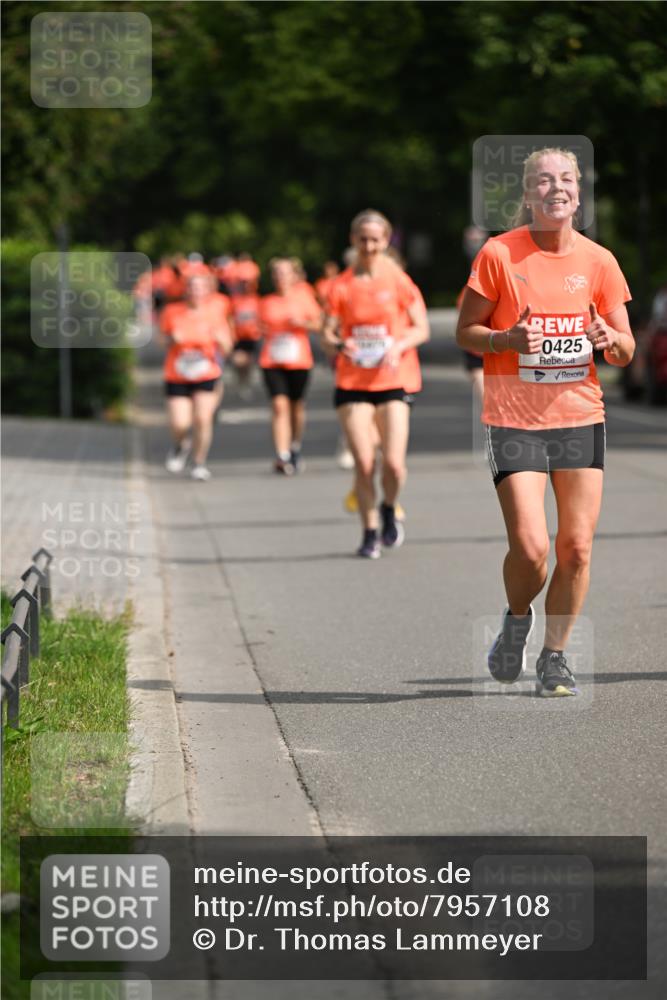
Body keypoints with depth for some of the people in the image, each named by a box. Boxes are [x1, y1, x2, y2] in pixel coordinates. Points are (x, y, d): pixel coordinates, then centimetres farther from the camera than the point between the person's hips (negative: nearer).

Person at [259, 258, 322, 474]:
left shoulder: (303, 295, 4)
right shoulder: (266, 302, 8)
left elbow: (317, 322, 4)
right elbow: (261, 328, 17)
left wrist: (302, 323, -14)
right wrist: (261, 330, -5)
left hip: (299, 360, 0)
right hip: (272, 361, 0)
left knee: (297, 406, 9)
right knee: (279, 405, -12)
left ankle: (295, 448, 33)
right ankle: (282, 456, -16)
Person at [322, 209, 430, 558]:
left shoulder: (397, 280, 1)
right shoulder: (341, 286, 3)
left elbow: (421, 329, 4)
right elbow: (326, 336, 5)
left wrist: (399, 345, -15)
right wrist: (340, 345, -17)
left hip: (394, 381, -1)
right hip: (352, 383, 1)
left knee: (393, 462, -12)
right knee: (364, 463, -5)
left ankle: (389, 510, 20)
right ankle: (370, 533, 13)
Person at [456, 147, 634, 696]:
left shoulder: (598, 260, 4)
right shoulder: (498, 254, -4)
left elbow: (626, 351, 9)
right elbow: (465, 331, 2)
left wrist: (609, 338, -14)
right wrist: (508, 339, -18)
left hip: (581, 417, 3)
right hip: (514, 419, -3)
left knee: (577, 547, -1)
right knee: (530, 547, -12)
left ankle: (555, 655, 18)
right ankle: (517, 620, 20)